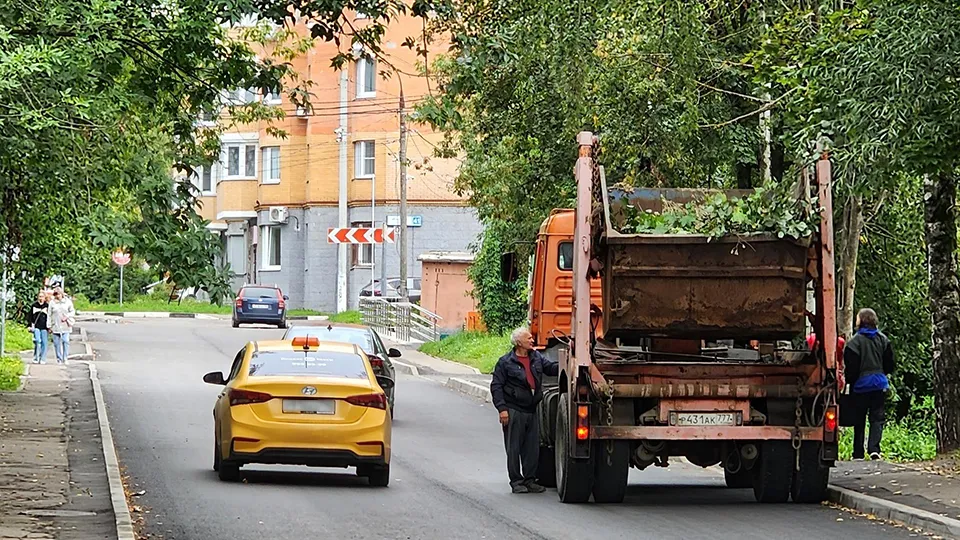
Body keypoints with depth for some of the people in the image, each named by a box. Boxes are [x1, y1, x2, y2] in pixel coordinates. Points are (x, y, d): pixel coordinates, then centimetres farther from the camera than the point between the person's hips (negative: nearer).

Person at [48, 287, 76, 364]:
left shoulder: (67, 302, 5)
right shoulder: (52, 303, 5)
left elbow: (72, 312, 9)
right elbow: (49, 315, 7)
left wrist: (67, 316, -10)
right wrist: (49, 326, 3)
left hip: (65, 325, -1)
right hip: (55, 326, 1)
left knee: (66, 341, -10)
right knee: (57, 343, 1)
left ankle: (65, 358, -5)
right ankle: (59, 359, 8)